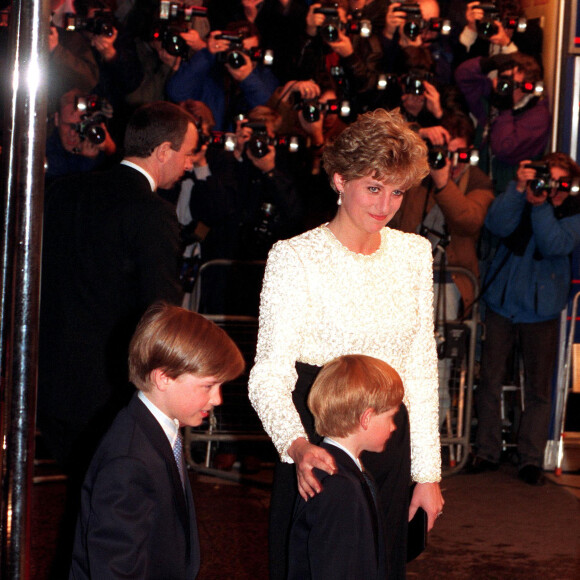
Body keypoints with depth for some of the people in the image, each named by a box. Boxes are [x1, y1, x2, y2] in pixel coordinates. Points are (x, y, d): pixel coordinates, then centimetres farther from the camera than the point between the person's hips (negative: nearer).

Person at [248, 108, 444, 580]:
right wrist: (297, 445, -34)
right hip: (317, 448, -5)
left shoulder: (414, 253, 7)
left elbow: (422, 370, 12)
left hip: (391, 452, 5)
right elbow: (269, 374, -15)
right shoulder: (295, 258, -9)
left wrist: (427, 472, 9)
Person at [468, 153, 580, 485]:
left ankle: (531, 459, 9)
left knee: (539, 389, 0)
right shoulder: (518, 198, 3)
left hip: (542, 309, -1)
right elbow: (498, 225, -15)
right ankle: (487, 452, 13)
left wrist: (540, 205, -23)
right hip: (502, 302, 1)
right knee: (490, 381, 2)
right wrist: (519, 189, -22)